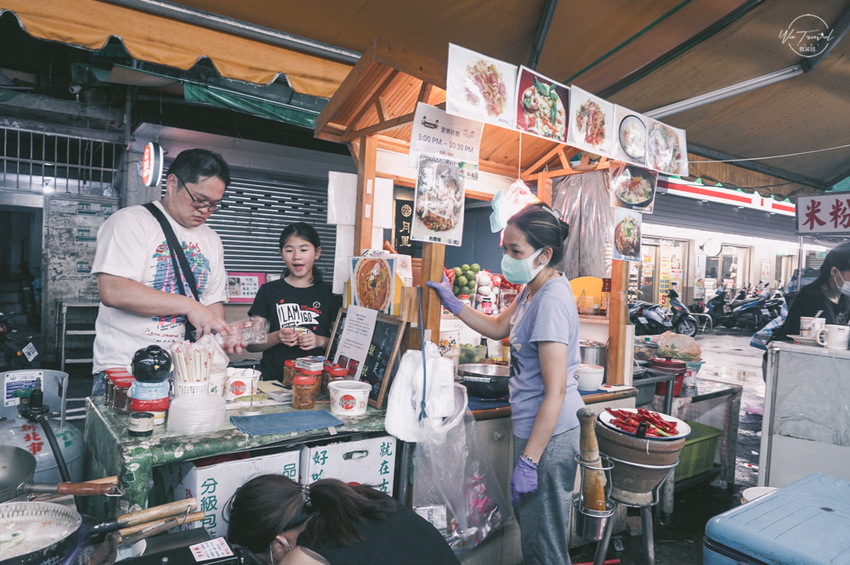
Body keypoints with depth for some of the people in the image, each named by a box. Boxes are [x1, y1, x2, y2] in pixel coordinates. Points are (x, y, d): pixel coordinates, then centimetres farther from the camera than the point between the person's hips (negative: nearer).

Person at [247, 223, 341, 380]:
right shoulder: (269, 290, 10)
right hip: (273, 378, 0)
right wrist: (277, 337, -9)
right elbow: (251, 344, 8)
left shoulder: (329, 293, 9)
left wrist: (321, 341, -9)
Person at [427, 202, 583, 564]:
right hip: (531, 426, 10)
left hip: (548, 436, -10)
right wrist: (452, 303, 12)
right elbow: (499, 328, 23)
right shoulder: (532, 289, 7)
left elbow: (555, 391, -25)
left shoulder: (552, 301, -24)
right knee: (528, 520, 25)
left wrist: (529, 461, -22)